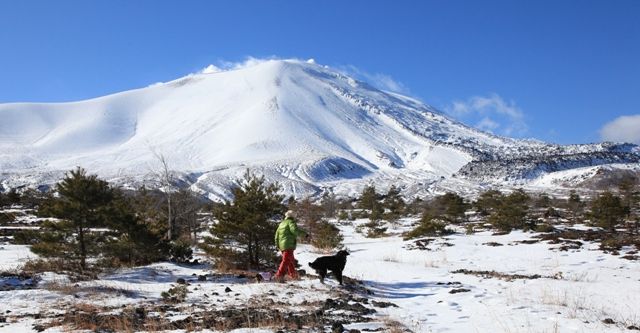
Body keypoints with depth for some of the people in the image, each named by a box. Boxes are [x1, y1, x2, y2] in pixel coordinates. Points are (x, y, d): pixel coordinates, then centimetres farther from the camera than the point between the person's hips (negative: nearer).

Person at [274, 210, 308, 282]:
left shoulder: (281, 224, 22)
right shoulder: (290, 222, -2)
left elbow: (277, 235, 24)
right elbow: (295, 230, -20)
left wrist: (277, 245, 31)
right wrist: (305, 233, -12)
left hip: (282, 245, 9)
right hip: (289, 245, -9)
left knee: (291, 260, 21)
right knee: (286, 260, -13)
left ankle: (293, 274, 31)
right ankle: (279, 276, -22)